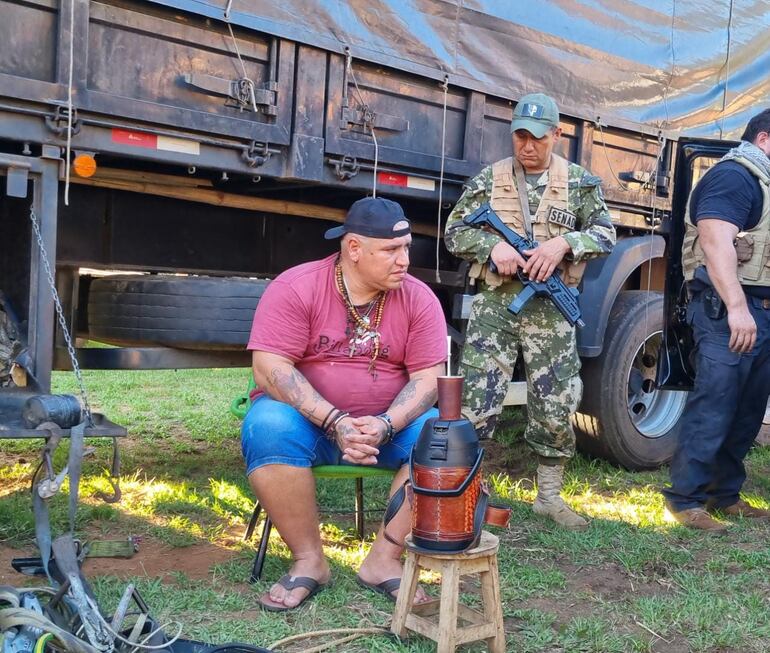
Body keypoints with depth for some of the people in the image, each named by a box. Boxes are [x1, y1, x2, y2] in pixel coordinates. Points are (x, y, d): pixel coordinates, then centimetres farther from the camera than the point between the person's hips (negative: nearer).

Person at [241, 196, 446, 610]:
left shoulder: (419, 299, -3)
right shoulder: (295, 288, -11)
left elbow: (427, 378, -6)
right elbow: (270, 370, -18)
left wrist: (385, 425, -26)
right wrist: (335, 423, -30)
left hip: (390, 425, 2)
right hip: (308, 419, -2)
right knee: (268, 428, -33)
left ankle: (384, 560, -15)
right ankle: (308, 560, -18)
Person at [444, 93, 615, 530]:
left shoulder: (580, 183, 7)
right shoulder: (489, 180, 6)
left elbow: (605, 235, 3)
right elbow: (455, 232, 5)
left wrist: (564, 243, -16)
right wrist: (493, 245, -14)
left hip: (551, 308, 1)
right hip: (495, 303, 0)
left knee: (557, 404, 4)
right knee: (477, 399, -4)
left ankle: (550, 494, 21)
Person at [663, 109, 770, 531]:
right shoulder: (732, 175, -8)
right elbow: (717, 243, -21)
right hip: (728, 310, -10)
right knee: (713, 405, -10)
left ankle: (725, 494, 21)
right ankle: (685, 498, -3)